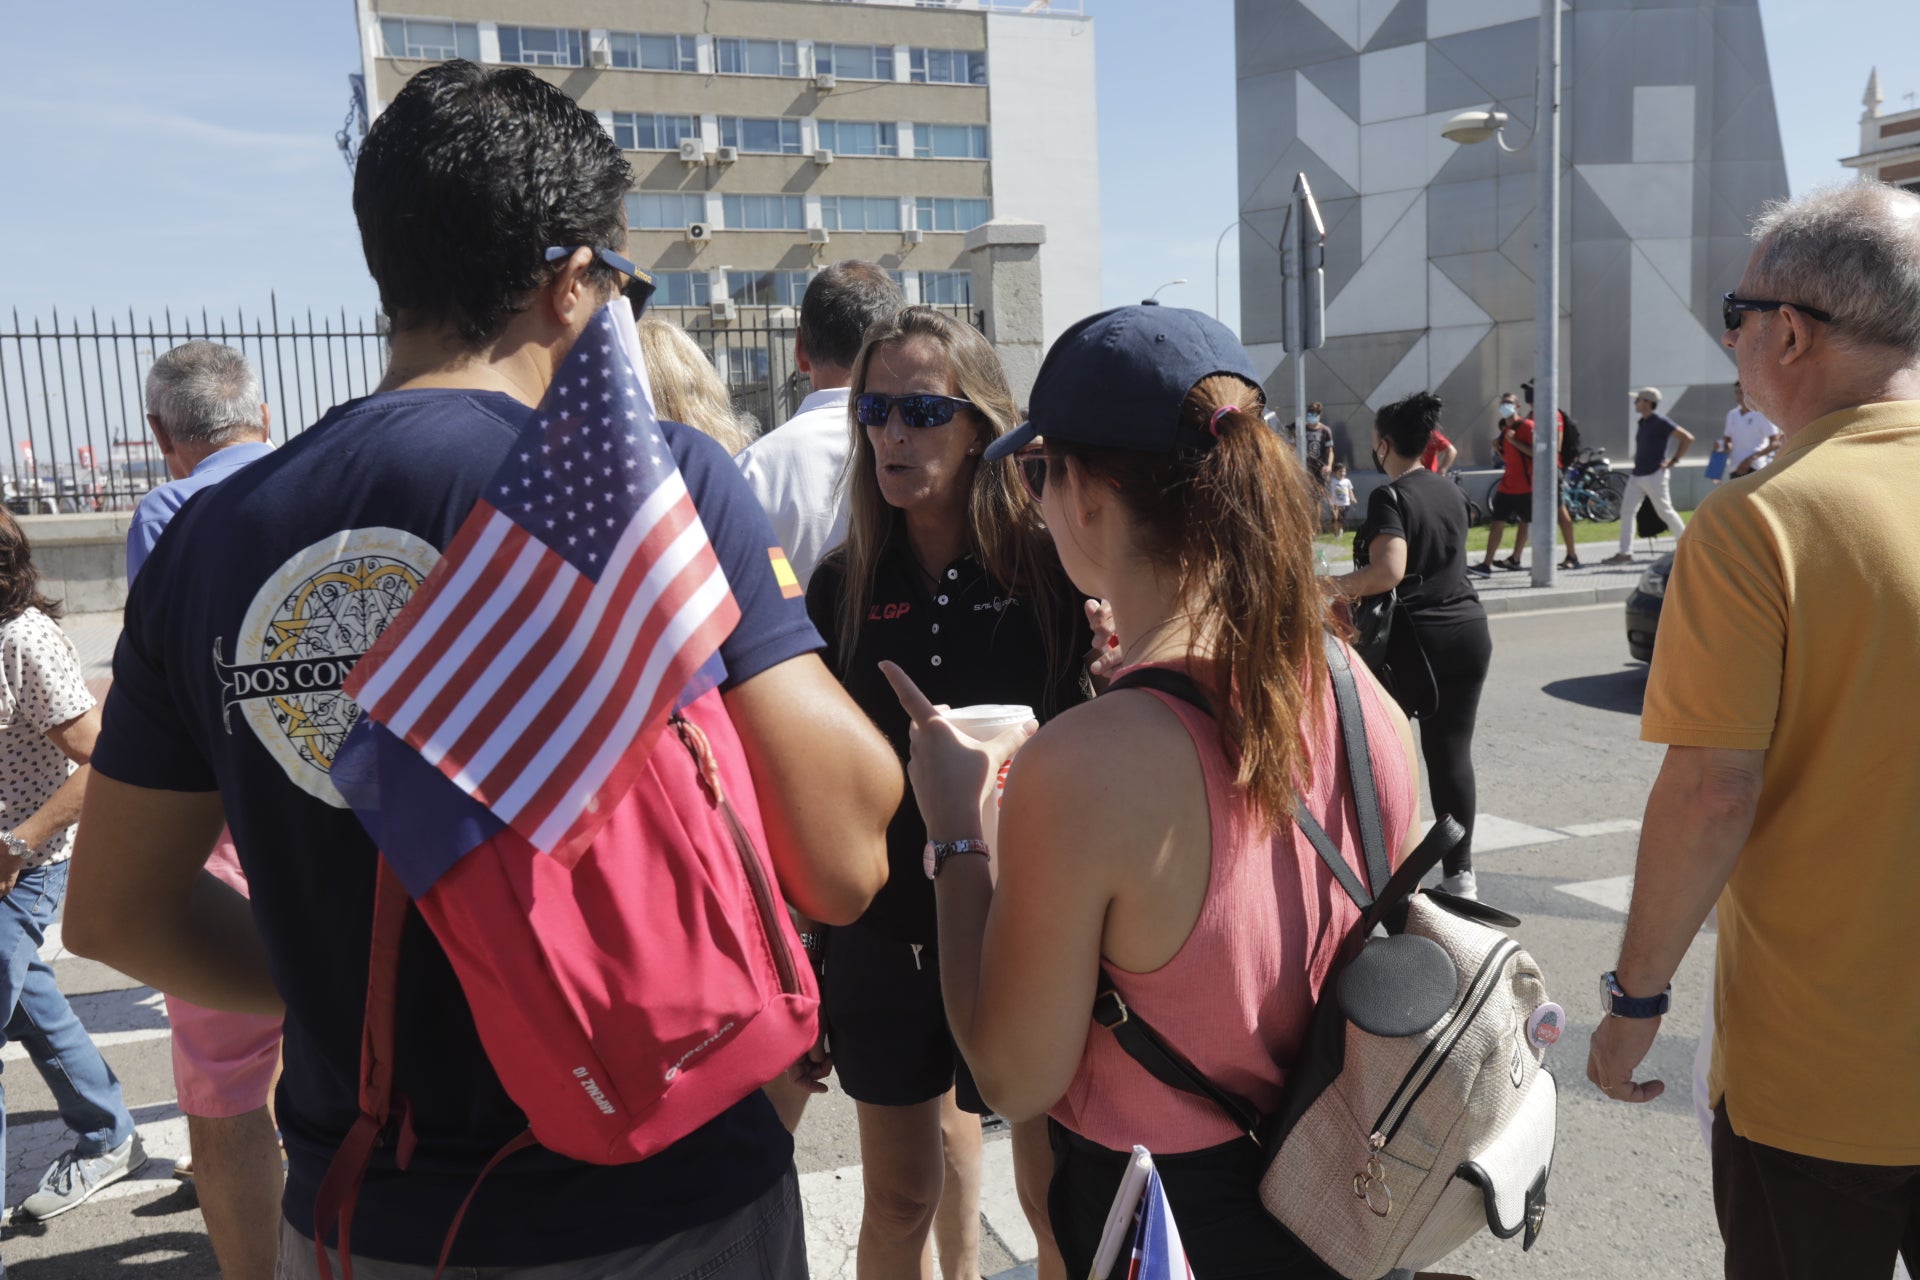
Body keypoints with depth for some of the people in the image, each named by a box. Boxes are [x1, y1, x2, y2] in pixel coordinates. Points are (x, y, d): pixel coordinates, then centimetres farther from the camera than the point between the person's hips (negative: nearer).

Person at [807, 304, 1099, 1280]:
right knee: (898, 1197, 16)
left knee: (1058, 1198, 9)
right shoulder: (843, 585, 1)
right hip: (885, 930, 3)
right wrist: (812, 950, 10)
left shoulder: (1051, 569, -9)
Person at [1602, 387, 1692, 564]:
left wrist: (1673, 460, -15)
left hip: (1655, 475, -8)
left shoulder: (1660, 421, -13)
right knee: (1626, 511, 1)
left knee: (1666, 512, -1)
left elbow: (1687, 437, -15)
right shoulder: (1642, 422, 12)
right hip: (1637, 476, 8)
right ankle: (1625, 553, 1)